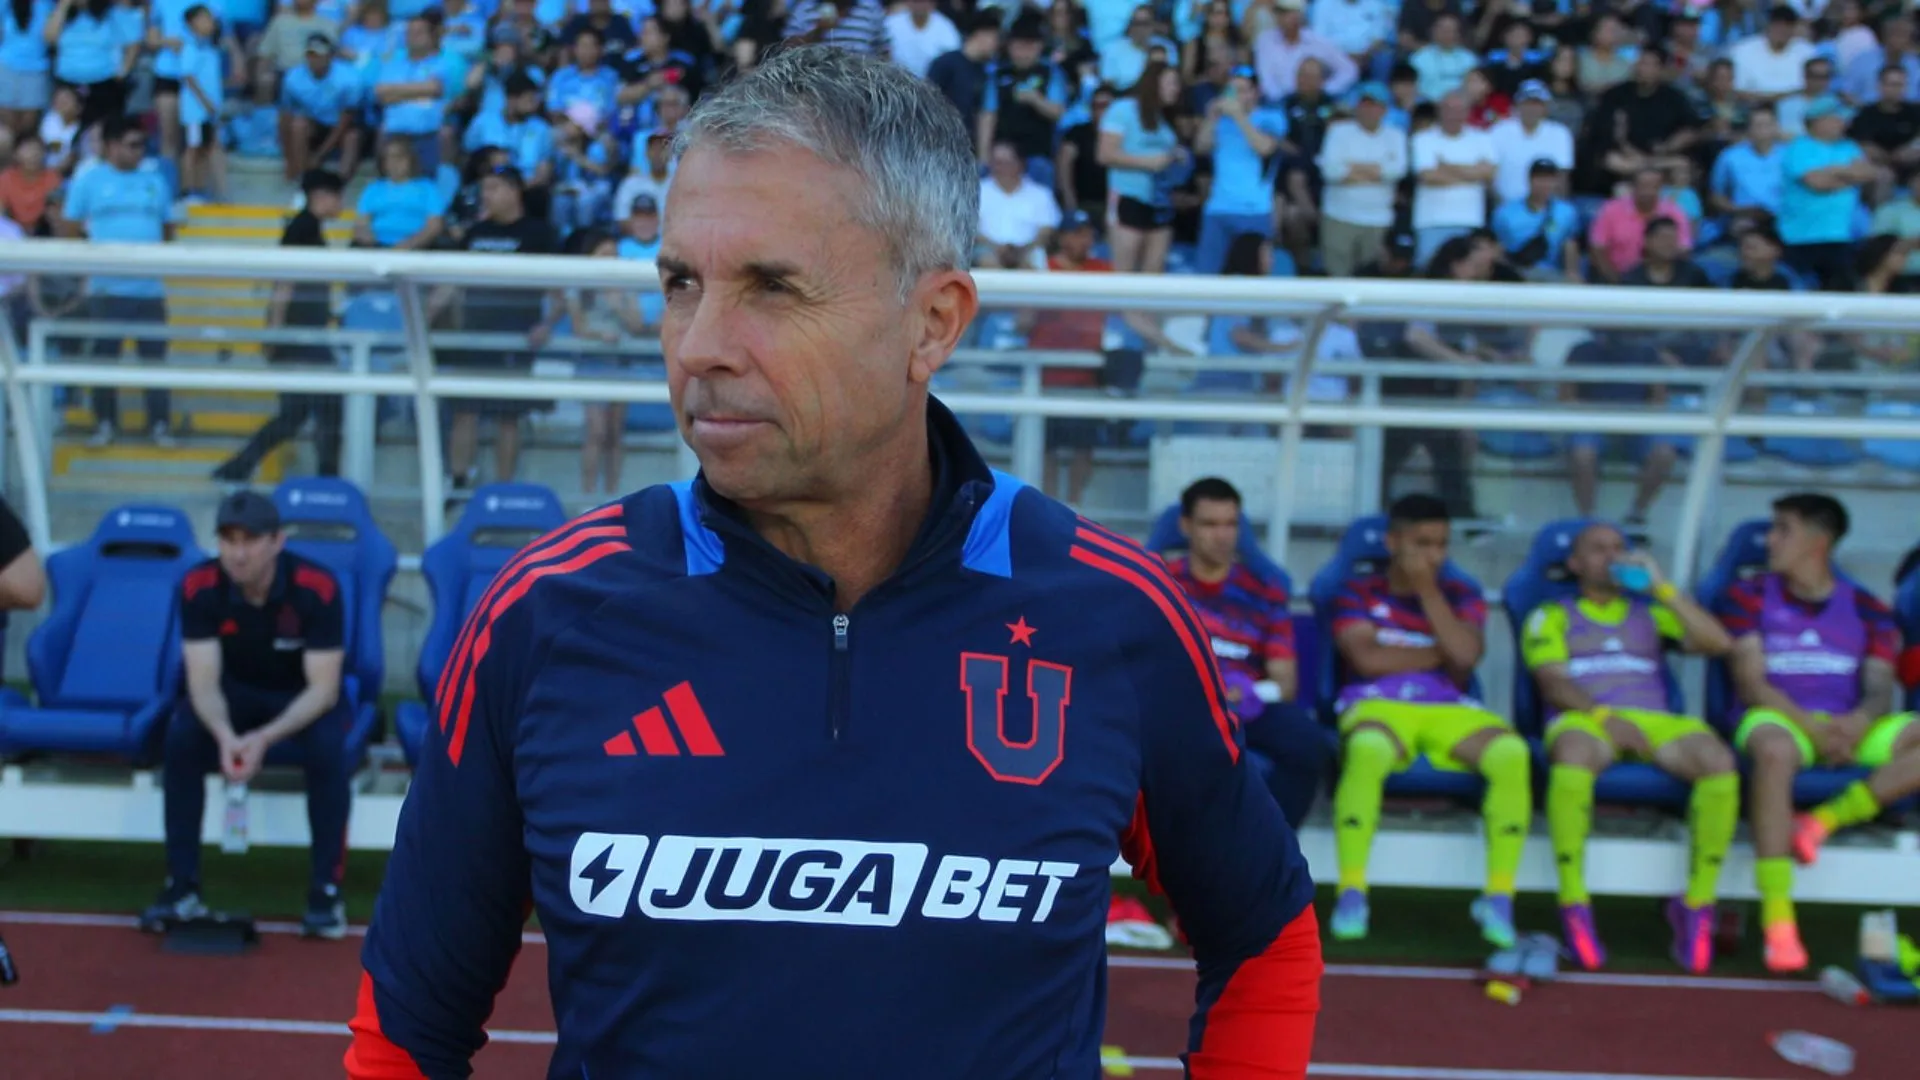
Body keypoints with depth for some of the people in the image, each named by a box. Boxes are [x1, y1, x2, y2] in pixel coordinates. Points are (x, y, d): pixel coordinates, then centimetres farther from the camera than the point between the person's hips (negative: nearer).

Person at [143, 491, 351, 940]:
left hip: (304, 695, -2)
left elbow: (323, 688, -27)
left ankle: (326, 889, -20)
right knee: (181, 736, -27)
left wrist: (265, 737, -43)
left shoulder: (317, 588, -29)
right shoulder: (199, 587, -21)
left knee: (327, 747, -34)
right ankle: (182, 885, -16)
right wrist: (225, 734, -45)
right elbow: (204, 682, -22)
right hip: (236, 691, 2)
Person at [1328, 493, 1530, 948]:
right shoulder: (1358, 592, 15)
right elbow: (1368, 659, -3)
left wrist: (1427, 589, 2)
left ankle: (1499, 897, -27)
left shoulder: (1461, 596, 21)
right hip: (1379, 704, -2)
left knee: (1512, 752, -31)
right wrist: (1440, 654, 4)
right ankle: (1352, 893, -36)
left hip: (1450, 710, 3)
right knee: (1369, 749, -41)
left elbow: (1465, 655, 0)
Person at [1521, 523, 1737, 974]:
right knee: (1573, 756, -41)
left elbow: (1718, 643, 12)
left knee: (1719, 762, -31)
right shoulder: (1552, 616, 22)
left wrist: (1662, 587, 8)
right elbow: (1553, 684, 3)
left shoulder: (1649, 611, 29)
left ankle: (1697, 905, -20)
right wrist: (1605, 716, -16)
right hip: (1584, 718, -2)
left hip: (1655, 721, 3)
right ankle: (1574, 910, -32)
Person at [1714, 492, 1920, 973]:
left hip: (1849, 728, 4)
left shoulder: (1866, 609, 14)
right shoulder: (1748, 598, 7)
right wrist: (1814, 726, -18)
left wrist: (1859, 721, -21)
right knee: (1775, 750, -41)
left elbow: (1880, 689, 4)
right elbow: (1752, 685, -3)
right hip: (1778, 718, -3)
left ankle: (1826, 819, -26)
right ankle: (1777, 922, -44)